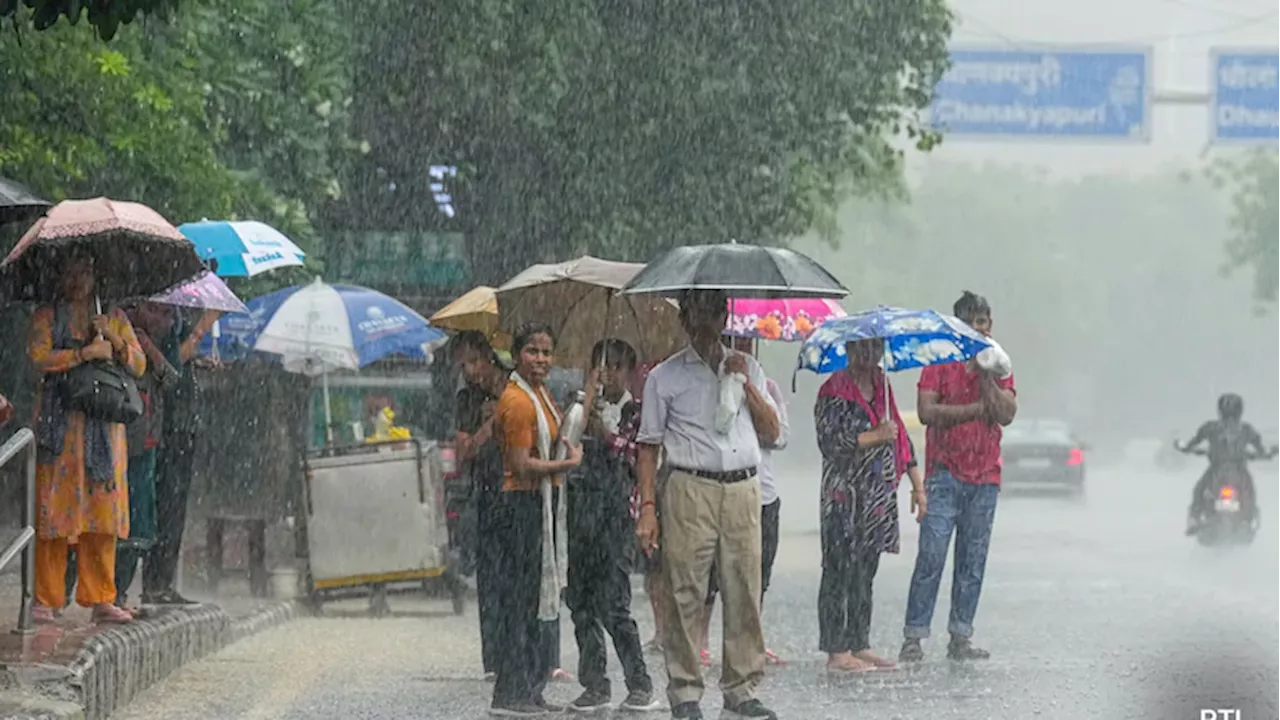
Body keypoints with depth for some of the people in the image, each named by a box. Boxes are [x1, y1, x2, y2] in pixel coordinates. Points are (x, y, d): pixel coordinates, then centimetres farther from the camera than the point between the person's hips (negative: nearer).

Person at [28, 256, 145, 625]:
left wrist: (114, 340, -7)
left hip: (104, 426, 3)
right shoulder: (46, 317, 9)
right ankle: (46, 600, -5)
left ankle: (101, 599, 1)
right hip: (60, 423, -3)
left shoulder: (115, 317, 17)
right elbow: (39, 357, -8)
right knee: (55, 507, -7)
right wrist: (86, 352, -12)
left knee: (103, 507, -2)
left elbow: (139, 366, 9)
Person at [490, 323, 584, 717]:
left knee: (534, 599, 14)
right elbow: (522, 465, -21)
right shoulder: (518, 402, -17)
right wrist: (569, 462, -13)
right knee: (520, 600, -7)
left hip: (542, 503, 10)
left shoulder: (540, 394, 13)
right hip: (523, 505, -10)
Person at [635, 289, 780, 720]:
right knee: (685, 595, -5)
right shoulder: (666, 377, 7)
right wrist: (647, 507, -4)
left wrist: (745, 385, -1)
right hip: (691, 490, -3)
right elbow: (649, 446, 5)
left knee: (744, 592, 1)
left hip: (743, 491, 3)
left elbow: (771, 433, 11)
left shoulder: (747, 368, 16)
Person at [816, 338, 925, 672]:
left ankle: (860, 647, 14)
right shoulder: (834, 393, -8)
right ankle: (836, 651, -5)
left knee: (865, 573, 10)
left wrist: (918, 485, 17)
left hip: (880, 498, 7)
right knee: (841, 572, -6)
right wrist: (875, 436, -19)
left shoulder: (882, 388, 15)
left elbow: (900, 436, 20)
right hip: (844, 497, -7)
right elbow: (829, 442, -17)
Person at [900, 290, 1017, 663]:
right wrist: (977, 409, -8)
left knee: (973, 562, 5)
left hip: (985, 478, 4)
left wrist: (985, 373, -10)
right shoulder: (939, 362, 2)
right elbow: (926, 411, -10)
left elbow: (1006, 414, -4)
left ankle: (960, 638, 11)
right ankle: (913, 637, -7)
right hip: (945, 474, -4)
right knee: (931, 558, -9)